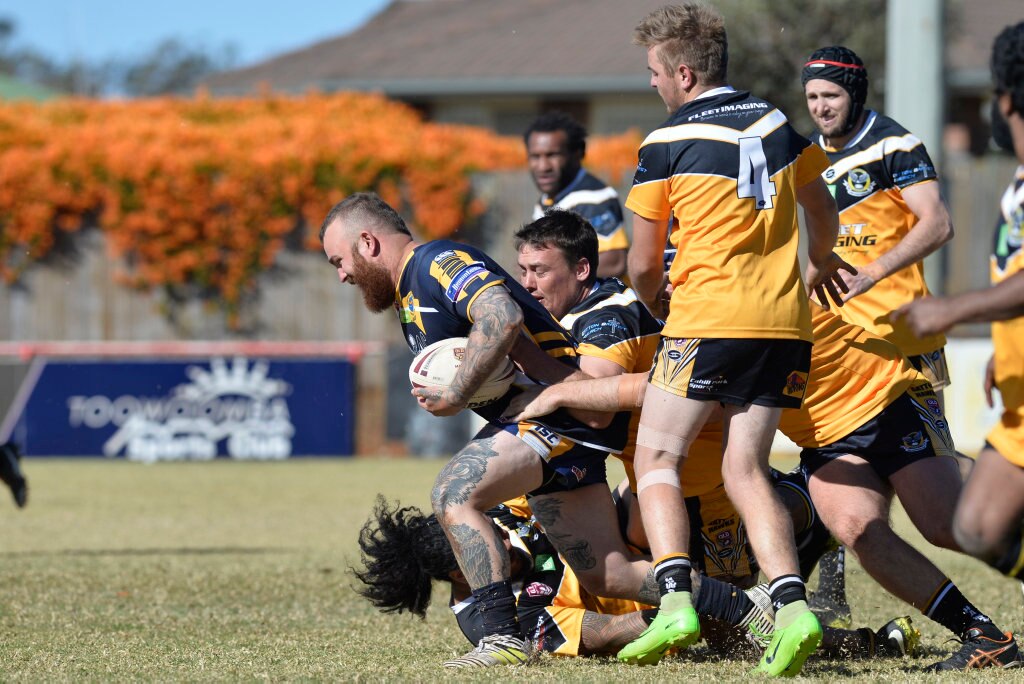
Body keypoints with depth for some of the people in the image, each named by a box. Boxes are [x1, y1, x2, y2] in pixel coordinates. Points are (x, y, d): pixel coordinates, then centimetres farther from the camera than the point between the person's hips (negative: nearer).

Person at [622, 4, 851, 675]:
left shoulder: (665, 145, -3)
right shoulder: (776, 123, 12)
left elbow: (644, 265, 3)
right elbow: (823, 213, 28)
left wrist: (654, 301, 25)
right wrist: (822, 261, 49)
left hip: (710, 317, -5)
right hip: (785, 319, 5)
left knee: (658, 455, 5)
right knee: (746, 469, 7)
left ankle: (676, 599, -13)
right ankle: (792, 606, -11)